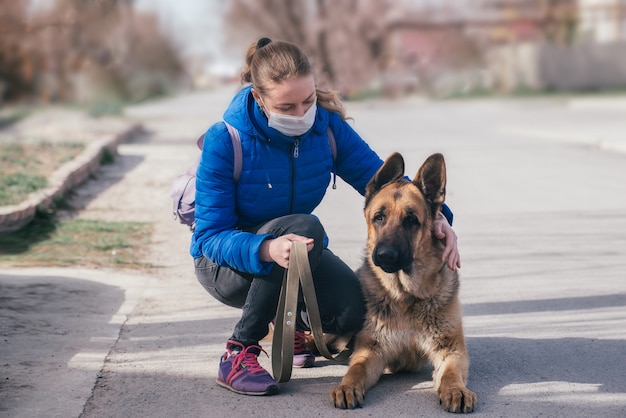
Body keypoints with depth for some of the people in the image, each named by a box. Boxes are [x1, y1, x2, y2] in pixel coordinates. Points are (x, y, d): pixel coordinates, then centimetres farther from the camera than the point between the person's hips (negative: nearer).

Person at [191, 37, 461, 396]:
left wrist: (436, 217, -30)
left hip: (297, 247, 4)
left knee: (353, 313, -24)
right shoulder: (225, 142, -25)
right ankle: (240, 351, -23)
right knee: (305, 227, -35)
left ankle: (291, 320, 13)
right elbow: (211, 236, -25)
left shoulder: (326, 125, -13)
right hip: (224, 261, -4)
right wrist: (268, 249, -47)